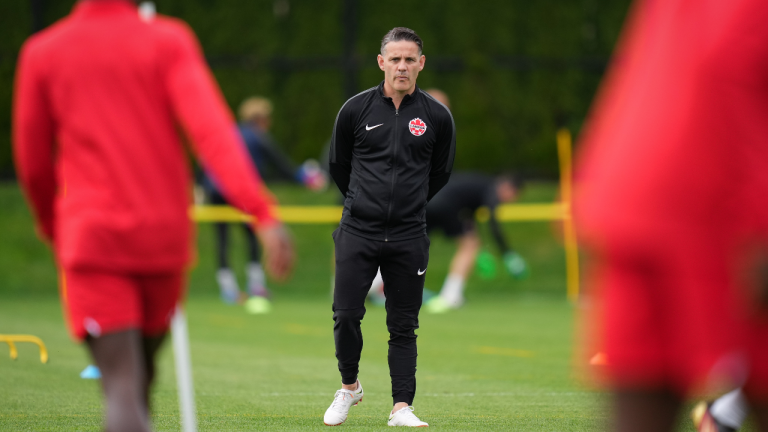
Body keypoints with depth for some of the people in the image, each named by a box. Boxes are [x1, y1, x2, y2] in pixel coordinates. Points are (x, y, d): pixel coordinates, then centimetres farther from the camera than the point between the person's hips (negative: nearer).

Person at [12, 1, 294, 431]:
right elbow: (211, 129, -15)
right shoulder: (170, 41, 0)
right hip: (165, 237, 1)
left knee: (122, 389, -12)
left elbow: (33, 163, 11)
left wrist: (54, 229, 30)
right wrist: (263, 212, -22)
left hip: (91, 238, -1)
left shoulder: (42, 53, 4)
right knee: (141, 377, 22)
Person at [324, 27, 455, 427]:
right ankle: (349, 387, 18)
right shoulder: (356, 109, 0)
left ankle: (401, 408, 8)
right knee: (346, 315, -5)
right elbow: (338, 165, 14)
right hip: (358, 230, 0)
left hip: (409, 238, 0)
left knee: (403, 326, 3)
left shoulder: (436, 117, 1)